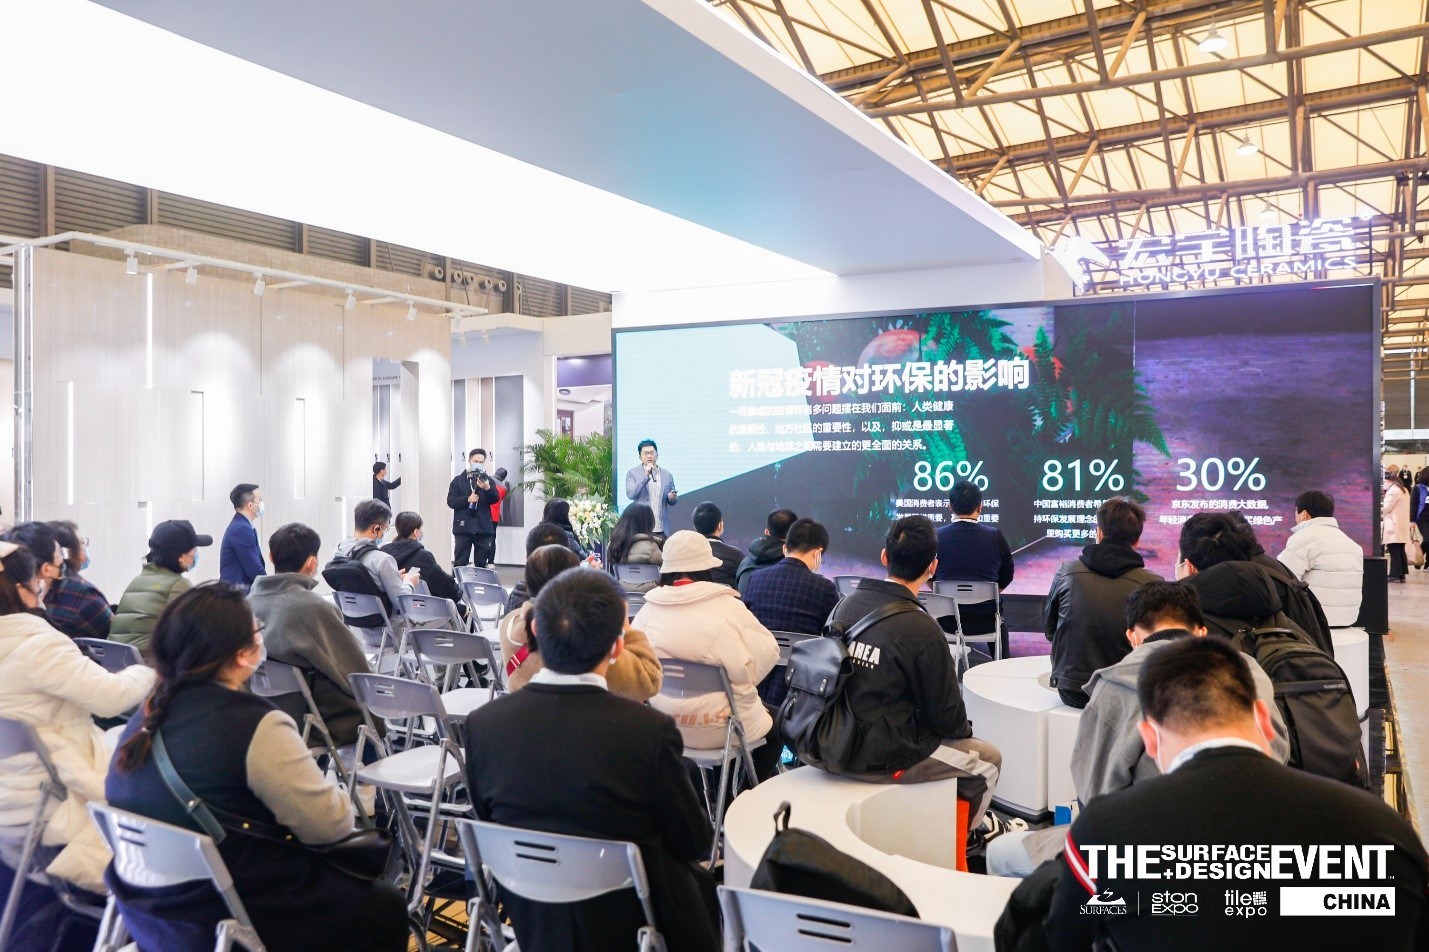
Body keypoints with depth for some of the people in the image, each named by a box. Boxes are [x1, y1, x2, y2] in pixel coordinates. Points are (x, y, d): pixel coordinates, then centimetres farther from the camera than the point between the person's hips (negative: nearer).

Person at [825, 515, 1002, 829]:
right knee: (988, 759, 13)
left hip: (838, 743, 7)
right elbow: (945, 715, -12)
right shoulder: (922, 631, -23)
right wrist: (964, 728, 13)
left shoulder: (847, 604, -4)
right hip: (882, 759, -7)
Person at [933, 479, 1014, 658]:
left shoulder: (937, 536, -11)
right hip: (985, 621, 1)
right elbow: (1007, 576, 3)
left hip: (948, 621, 0)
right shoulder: (995, 535, -11)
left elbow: (929, 578, 4)